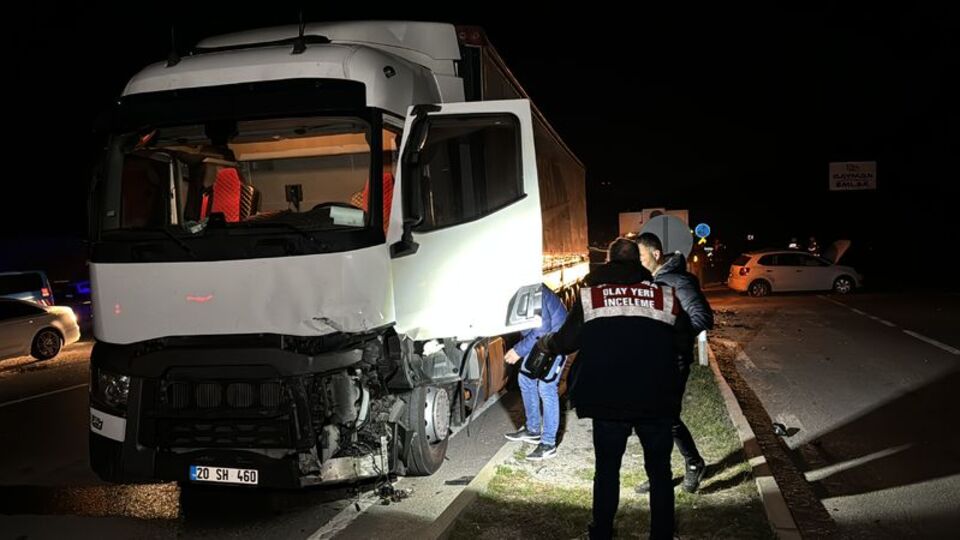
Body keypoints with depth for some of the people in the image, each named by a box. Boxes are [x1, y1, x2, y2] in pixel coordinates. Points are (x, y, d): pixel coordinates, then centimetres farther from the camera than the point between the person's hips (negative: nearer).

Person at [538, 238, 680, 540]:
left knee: (607, 470, 16)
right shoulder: (665, 294, 2)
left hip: (608, 401, 0)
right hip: (656, 401, 0)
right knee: (659, 472, 14)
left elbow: (566, 341, 6)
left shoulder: (590, 294, 0)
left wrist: (545, 344, 27)